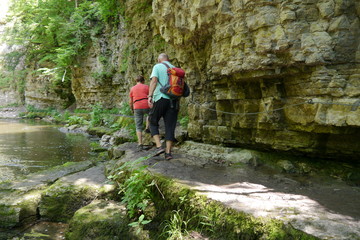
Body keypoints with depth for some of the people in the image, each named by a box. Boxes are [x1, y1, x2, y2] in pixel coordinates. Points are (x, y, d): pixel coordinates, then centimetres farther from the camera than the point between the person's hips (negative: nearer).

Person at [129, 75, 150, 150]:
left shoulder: (132, 89, 13)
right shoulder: (146, 87, 8)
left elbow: (130, 102, 14)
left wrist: (132, 110, 30)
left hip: (137, 108, 1)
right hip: (146, 107, -1)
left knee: (139, 127, 6)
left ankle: (140, 144, -6)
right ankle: (147, 128, 24)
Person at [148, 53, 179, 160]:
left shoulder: (157, 67, 5)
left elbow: (154, 81, -12)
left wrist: (150, 96, -20)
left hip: (160, 99, -4)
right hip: (173, 101, 4)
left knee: (153, 123, 12)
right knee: (170, 126, 5)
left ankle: (159, 147, -2)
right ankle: (168, 152, 1)